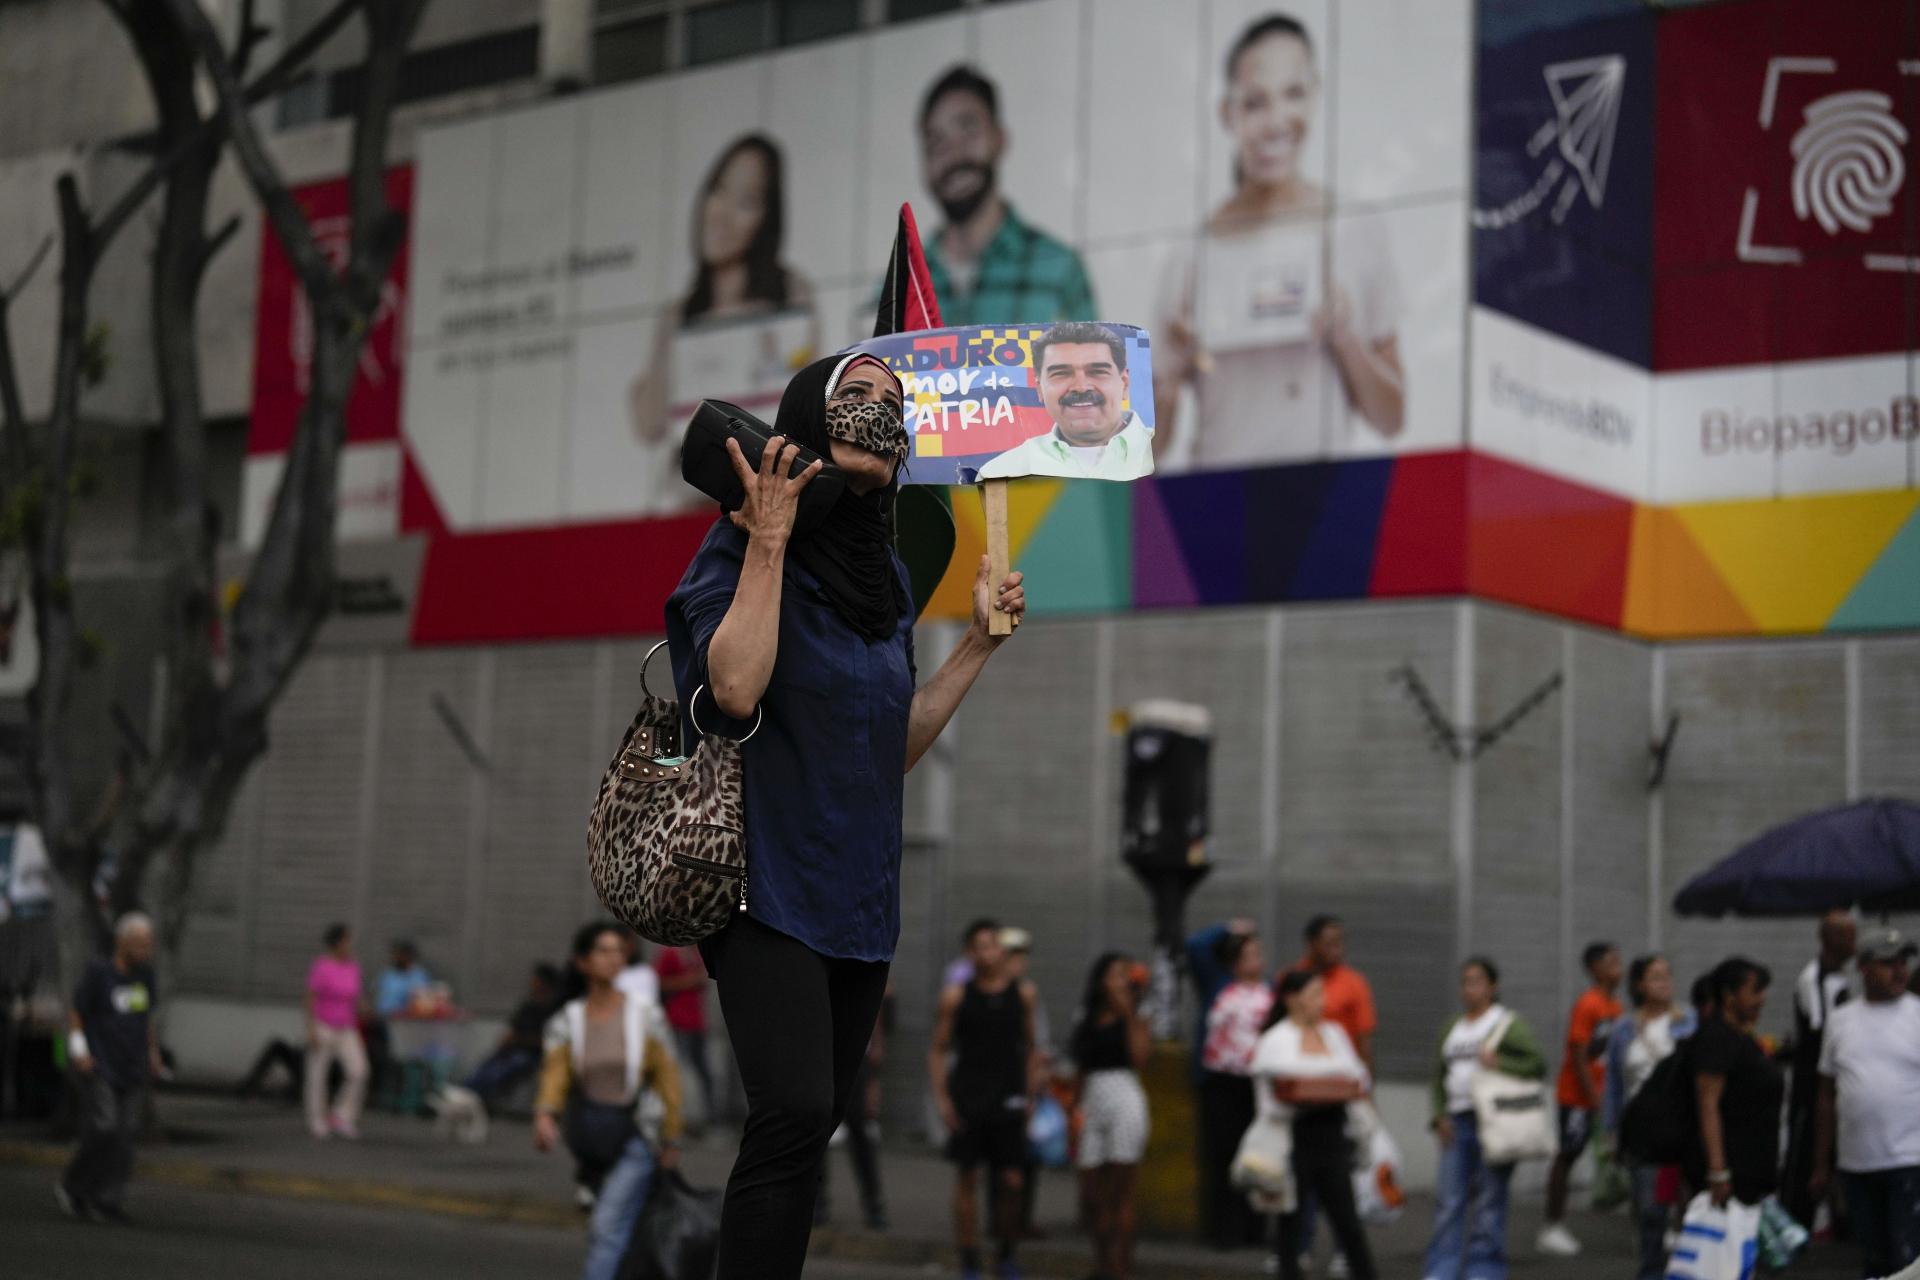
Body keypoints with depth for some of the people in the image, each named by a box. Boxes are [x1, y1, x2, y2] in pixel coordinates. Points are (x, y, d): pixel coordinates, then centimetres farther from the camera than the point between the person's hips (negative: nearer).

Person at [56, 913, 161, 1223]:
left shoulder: (145, 973, 6)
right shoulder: (97, 971, -9)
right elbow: (76, 1012, -2)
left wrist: (153, 1055, 17)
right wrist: (78, 1050, -11)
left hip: (133, 1070, 5)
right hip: (100, 1069, -5)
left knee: (124, 1135, -2)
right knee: (102, 1130, -13)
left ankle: (107, 1202, 2)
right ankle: (71, 1186, 9)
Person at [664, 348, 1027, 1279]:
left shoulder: (884, 575, 13)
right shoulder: (741, 547, -6)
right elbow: (734, 691, -23)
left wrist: (980, 641, 12)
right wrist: (770, 540, -19)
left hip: (860, 895, 7)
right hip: (771, 887, -7)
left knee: (810, 1128, 9)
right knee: (795, 1113, -24)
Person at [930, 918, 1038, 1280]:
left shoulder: (1022, 994, 6)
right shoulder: (956, 996, 1)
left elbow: (1029, 1047, 14)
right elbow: (937, 1051, 4)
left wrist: (1029, 1096, 8)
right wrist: (941, 1098, -5)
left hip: (1009, 1099, 1)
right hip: (967, 1098, -1)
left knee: (1011, 1182, -4)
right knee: (967, 1179, 1)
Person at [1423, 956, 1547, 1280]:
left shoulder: (1509, 1023, 0)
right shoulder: (1452, 1028, 17)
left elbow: (1538, 1063, -6)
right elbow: (1439, 1075, 20)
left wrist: (1500, 1063, -19)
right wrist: (1440, 1116, 8)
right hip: (1457, 1123, 5)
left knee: (1488, 1201, -1)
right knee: (1449, 1201, 1)